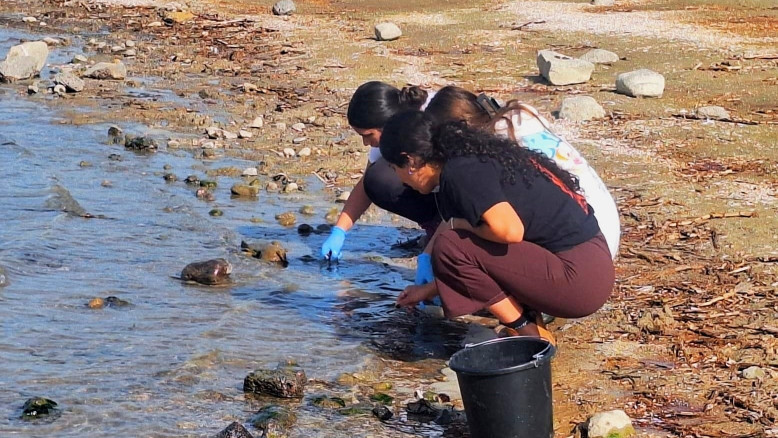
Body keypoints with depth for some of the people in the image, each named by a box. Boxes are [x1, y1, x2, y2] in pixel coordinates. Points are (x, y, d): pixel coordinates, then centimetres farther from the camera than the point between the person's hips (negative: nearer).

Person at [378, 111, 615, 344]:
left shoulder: (458, 173, -14)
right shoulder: (476, 159, 16)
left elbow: (509, 231, -28)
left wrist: (459, 225, -8)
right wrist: (428, 290, 37)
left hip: (578, 279, -10)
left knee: (451, 245, -14)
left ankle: (527, 334, -2)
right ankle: (530, 321, 10)